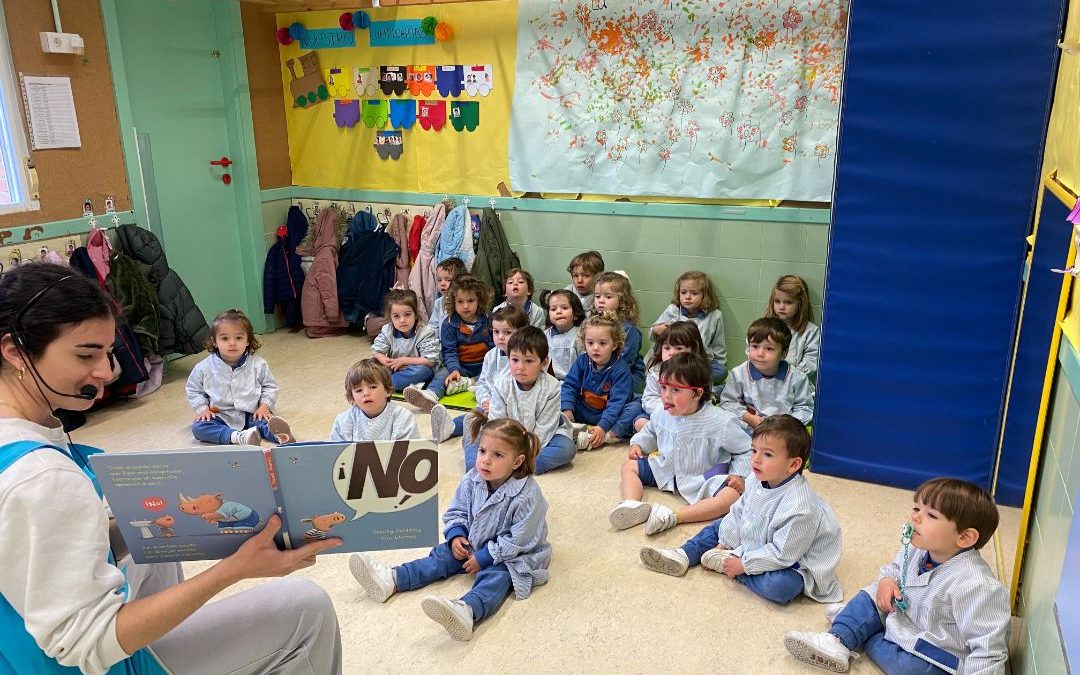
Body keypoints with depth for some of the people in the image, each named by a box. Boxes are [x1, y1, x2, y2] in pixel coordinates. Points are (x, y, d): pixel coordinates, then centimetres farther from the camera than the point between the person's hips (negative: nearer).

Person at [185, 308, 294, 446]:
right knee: (198, 427, -26)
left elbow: (270, 386, 9)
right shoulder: (204, 368, -1)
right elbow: (193, 391, 13)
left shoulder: (258, 364, -2)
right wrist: (202, 409, 0)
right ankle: (239, 437, -43)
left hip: (251, 414, 0)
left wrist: (264, 406, -6)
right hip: (221, 417, 1)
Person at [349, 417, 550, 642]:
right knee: (442, 556, -4)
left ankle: (466, 612, -63)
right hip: (472, 544, 8)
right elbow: (457, 512, 6)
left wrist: (485, 557, -21)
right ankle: (391, 580, -13)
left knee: (496, 576, -33)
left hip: (511, 556, -8)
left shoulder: (527, 496, -28)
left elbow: (518, 541, -24)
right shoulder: (472, 480, -8)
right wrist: (456, 536, -12)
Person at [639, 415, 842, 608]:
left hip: (792, 562, -8)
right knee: (720, 526, 14)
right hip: (758, 546, 8)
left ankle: (726, 563, -17)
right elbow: (739, 512, 4)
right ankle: (682, 557, 6)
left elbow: (781, 554, -30)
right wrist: (723, 545, 3)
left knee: (779, 586, -37)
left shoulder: (799, 508, -35)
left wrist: (742, 564, -22)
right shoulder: (757, 481, -10)